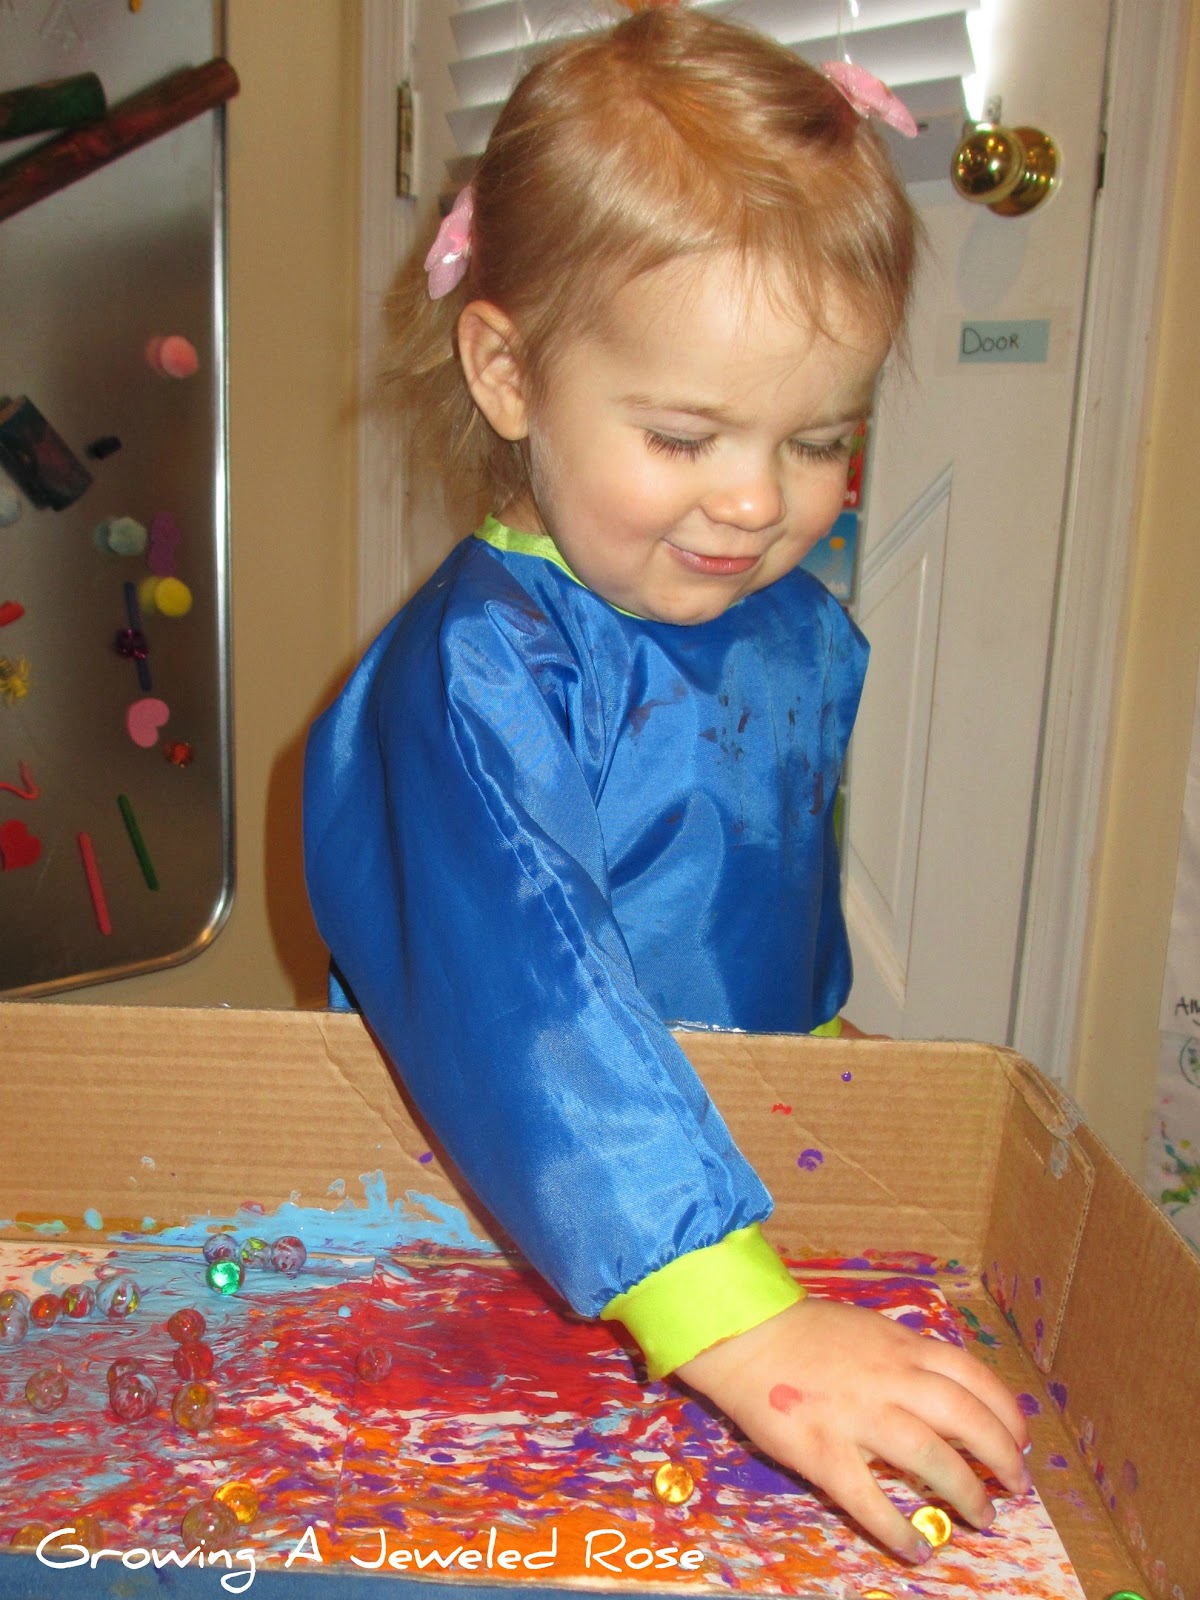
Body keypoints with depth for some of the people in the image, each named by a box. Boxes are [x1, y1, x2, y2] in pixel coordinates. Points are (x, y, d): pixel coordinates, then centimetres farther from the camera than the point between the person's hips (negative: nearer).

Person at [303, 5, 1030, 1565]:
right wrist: (743, 1322, -44)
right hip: (482, 1228, -5)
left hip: (751, 1181, 6)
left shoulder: (805, 634, -1)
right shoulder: (481, 673, -24)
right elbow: (519, 983, -37)